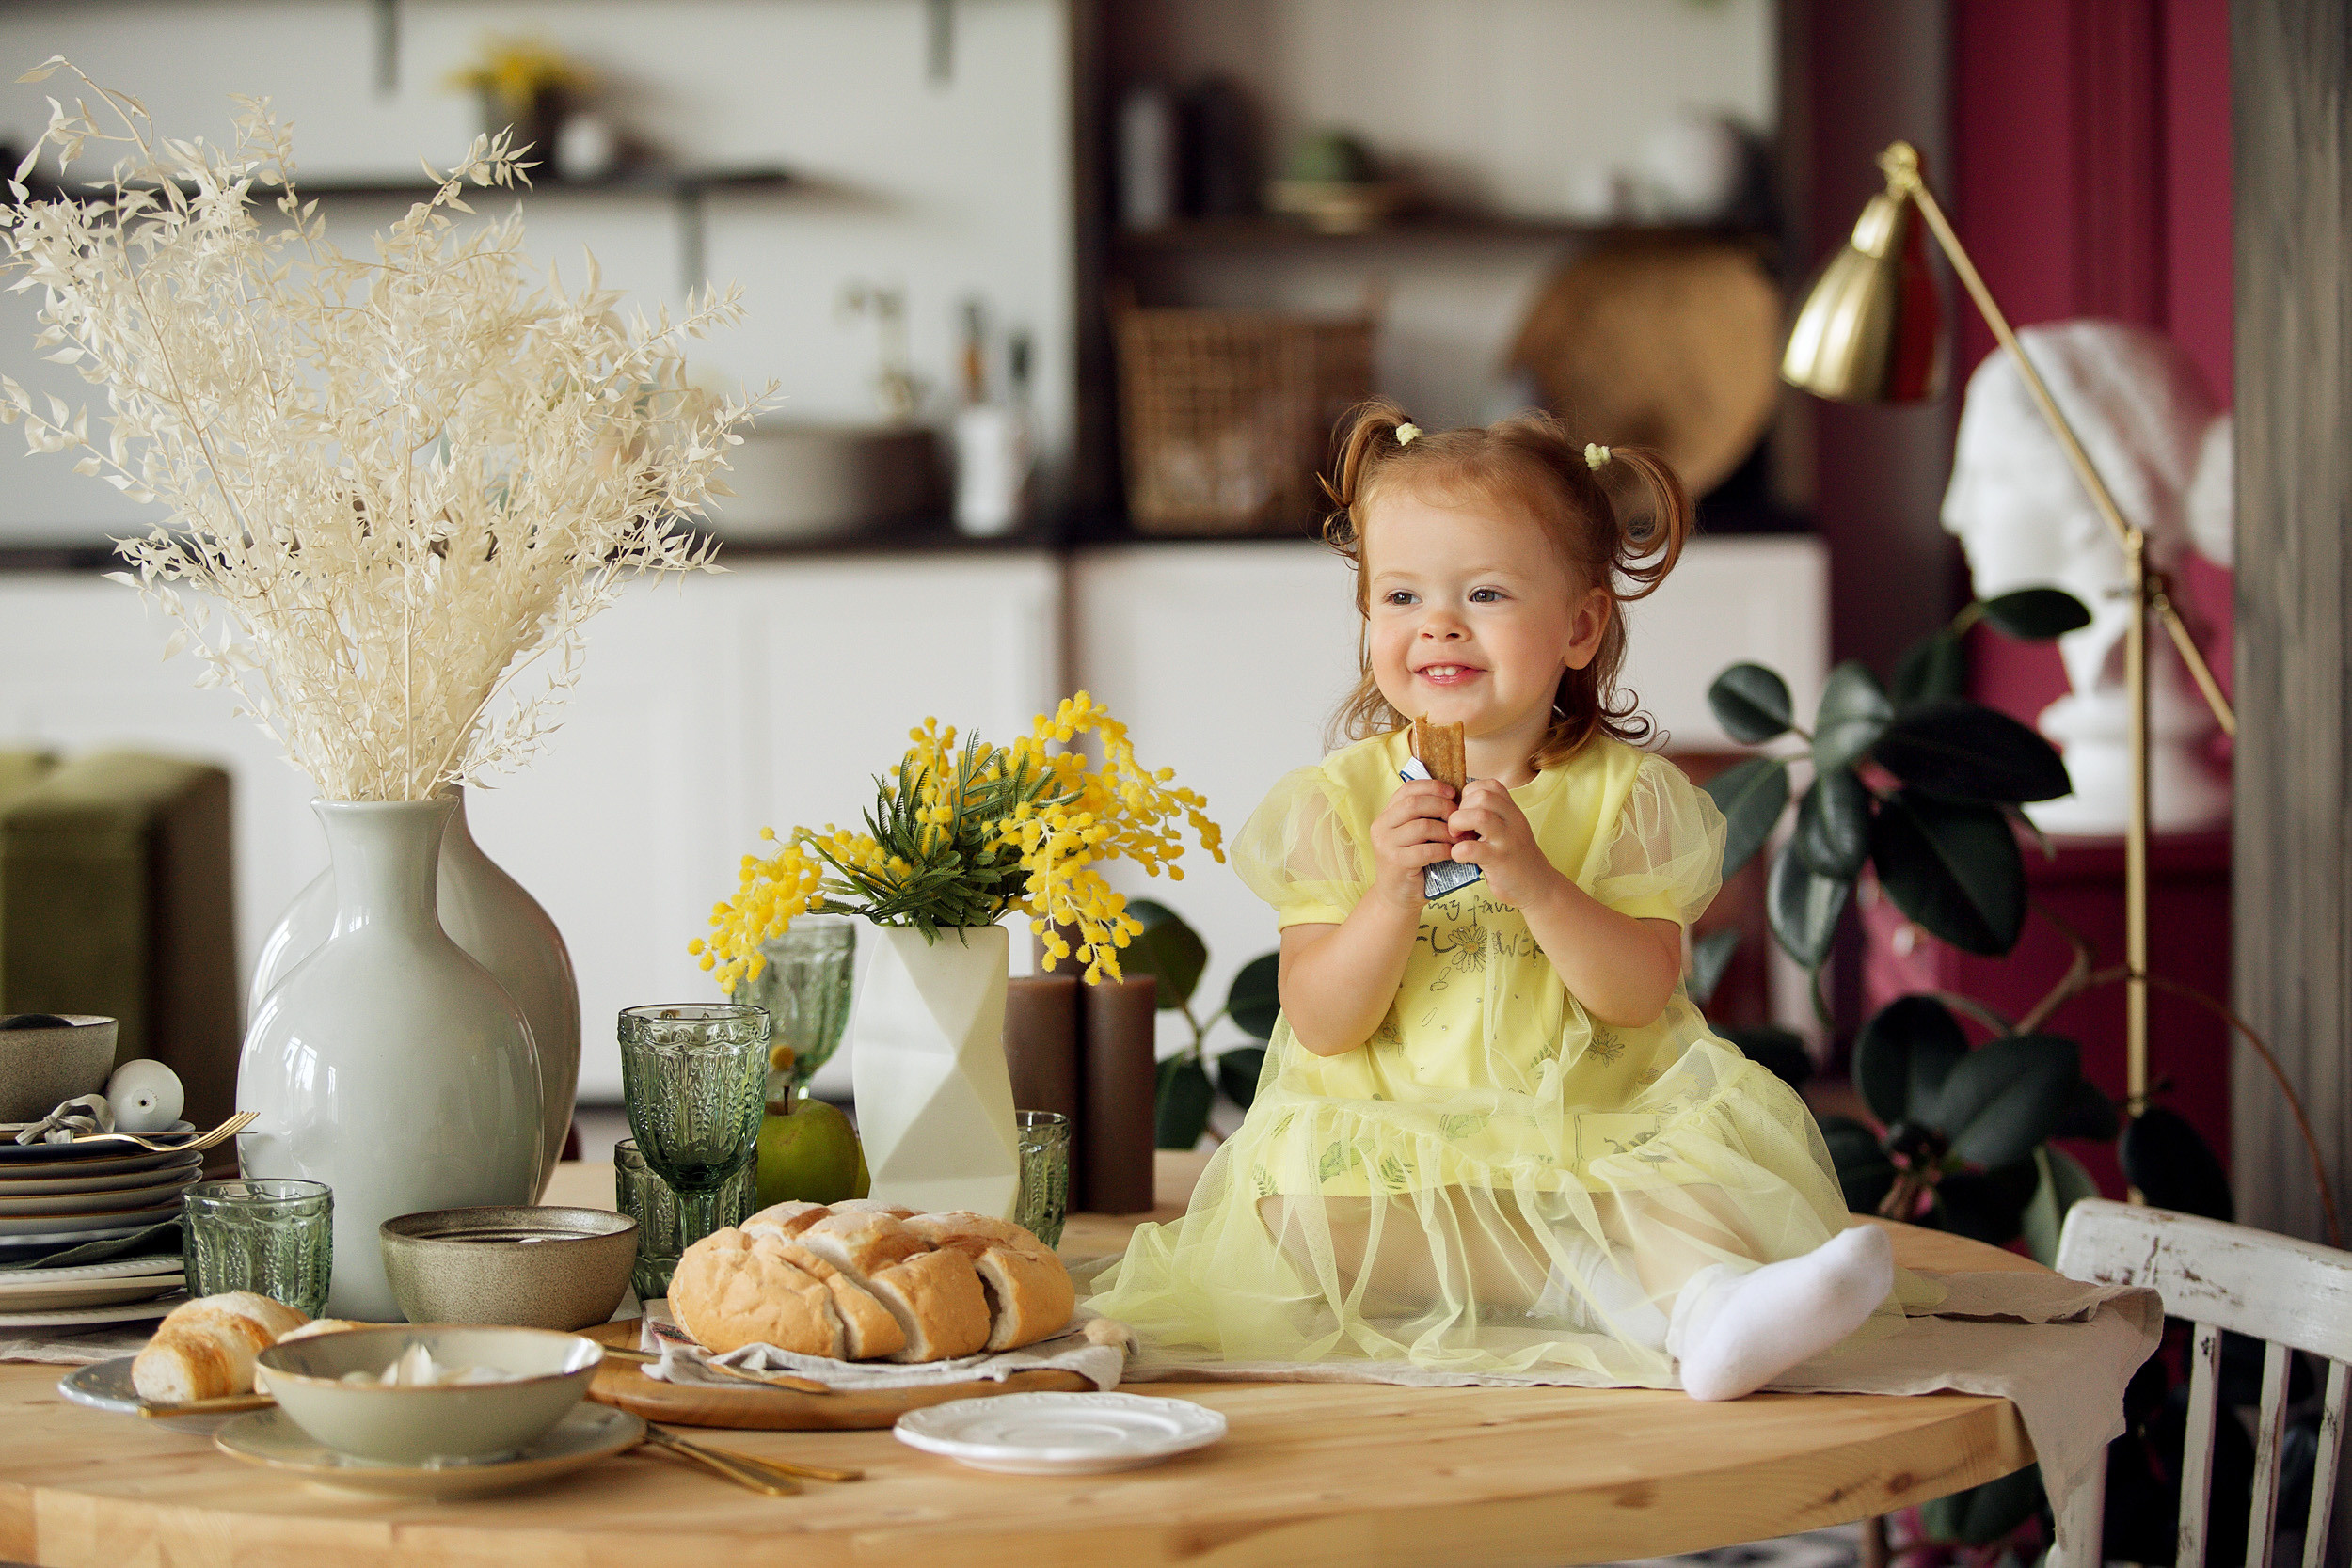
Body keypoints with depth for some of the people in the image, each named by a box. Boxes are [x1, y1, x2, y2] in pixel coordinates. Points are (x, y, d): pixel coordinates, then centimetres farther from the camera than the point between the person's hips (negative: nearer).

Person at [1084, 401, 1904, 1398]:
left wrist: (1532, 879, -23)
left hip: (1594, 1140, 1)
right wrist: (1393, 892, -21)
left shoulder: (1629, 794, 4)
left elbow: (1639, 994, -8)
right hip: (1392, 1150, -1)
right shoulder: (1336, 801, 4)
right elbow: (1324, 1025, -4)